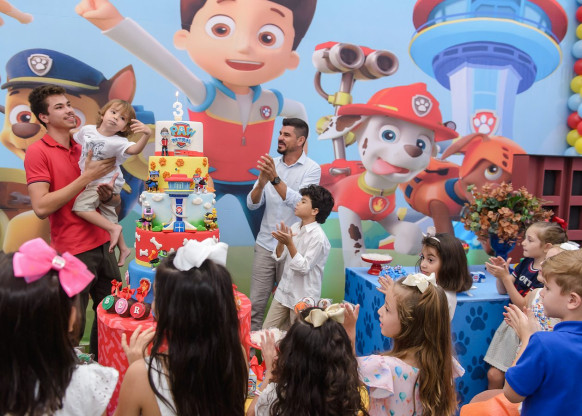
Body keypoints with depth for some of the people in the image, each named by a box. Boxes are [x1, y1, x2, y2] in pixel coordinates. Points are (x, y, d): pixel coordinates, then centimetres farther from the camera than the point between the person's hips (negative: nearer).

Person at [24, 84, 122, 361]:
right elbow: (41, 207, -19)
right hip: (72, 253, -6)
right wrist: (86, 177, -19)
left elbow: (115, 201, 16)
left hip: (102, 245, 6)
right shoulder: (38, 152, -7)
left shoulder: (86, 150, 10)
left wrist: (108, 194, -8)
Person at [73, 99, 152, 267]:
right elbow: (75, 140, 19)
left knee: (80, 206, -23)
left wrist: (146, 135, -57)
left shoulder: (117, 142, -22)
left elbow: (134, 149, -42)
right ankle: (123, 248, 33)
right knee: (108, 216, 17)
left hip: (107, 183, -7)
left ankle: (113, 228, -11)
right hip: (92, 182, 7)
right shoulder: (87, 130, -3)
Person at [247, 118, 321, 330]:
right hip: (265, 244, 3)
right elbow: (252, 204, 0)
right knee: (255, 303, 5)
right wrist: (261, 182, -19)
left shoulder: (312, 169, -7)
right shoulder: (270, 164, 5)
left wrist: (275, 179, -29)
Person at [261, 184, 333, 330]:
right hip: (284, 292, 7)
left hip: (303, 298, -7)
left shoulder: (318, 237, -19)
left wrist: (289, 243, -27)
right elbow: (279, 257, 6)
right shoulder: (294, 227, 2)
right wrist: (281, 241, -14)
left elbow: (304, 268, -22)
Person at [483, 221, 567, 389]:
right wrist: (501, 272, -9)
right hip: (512, 322, 6)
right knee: (493, 375, 6)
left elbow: (524, 306, -20)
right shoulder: (526, 263, 3)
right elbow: (503, 290, 11)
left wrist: (505, 277, -24)